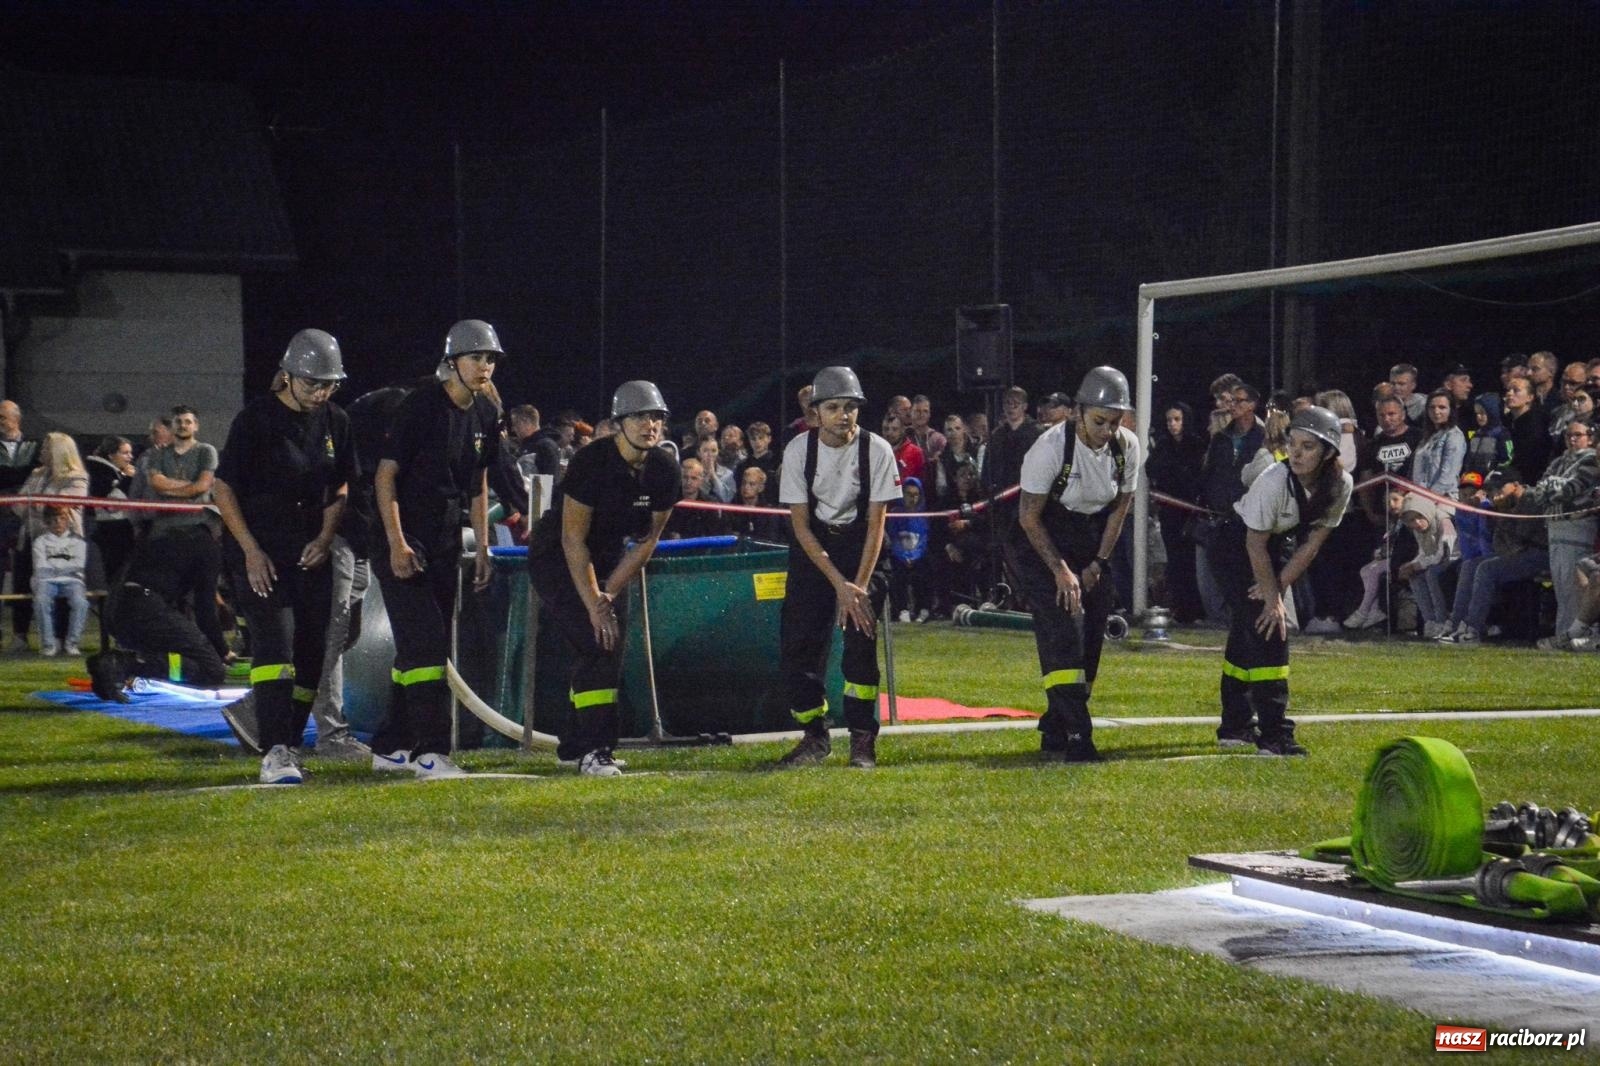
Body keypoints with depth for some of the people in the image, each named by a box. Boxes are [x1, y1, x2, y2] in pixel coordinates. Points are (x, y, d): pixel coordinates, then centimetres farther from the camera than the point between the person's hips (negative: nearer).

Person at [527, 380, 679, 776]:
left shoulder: (664, 472, -10)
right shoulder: (592, 463, -28)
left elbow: (646, 541, -4)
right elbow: (573, 540, -25)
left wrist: (609, 593, -11)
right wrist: (594, 605, -26)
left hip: (607, 558, 7)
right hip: (557, 558, -7)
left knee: (609, 648, 5)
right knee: (596, 643, -19)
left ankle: (575, 744, 20)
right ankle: (594, 749, -18)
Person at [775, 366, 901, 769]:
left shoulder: (877, 450, -17)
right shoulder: (799, 450, -15)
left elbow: (876, 522, -13)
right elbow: (800, 523, -14)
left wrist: (859, 585, -21)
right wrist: (840, 584, -20)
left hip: (860, 544, -1)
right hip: (812, 547, 1)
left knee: (862, 640, -15)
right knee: (797, 644, -5)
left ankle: (862, 738, -6)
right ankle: (815, 736, 10)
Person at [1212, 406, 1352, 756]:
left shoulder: (1340, 485, -18)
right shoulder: (1274, 482, -33)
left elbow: (1313, 542, -10)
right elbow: (1255, 544, -23)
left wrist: (1277, 586, -14)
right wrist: (1273, 597, -19)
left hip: (1275, 547, 6)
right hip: (1236, 546, -6)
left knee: (1247, 633, 16)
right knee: (1267, 629, -16)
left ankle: (1235, 727, 27)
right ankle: (1274, 735, -18)